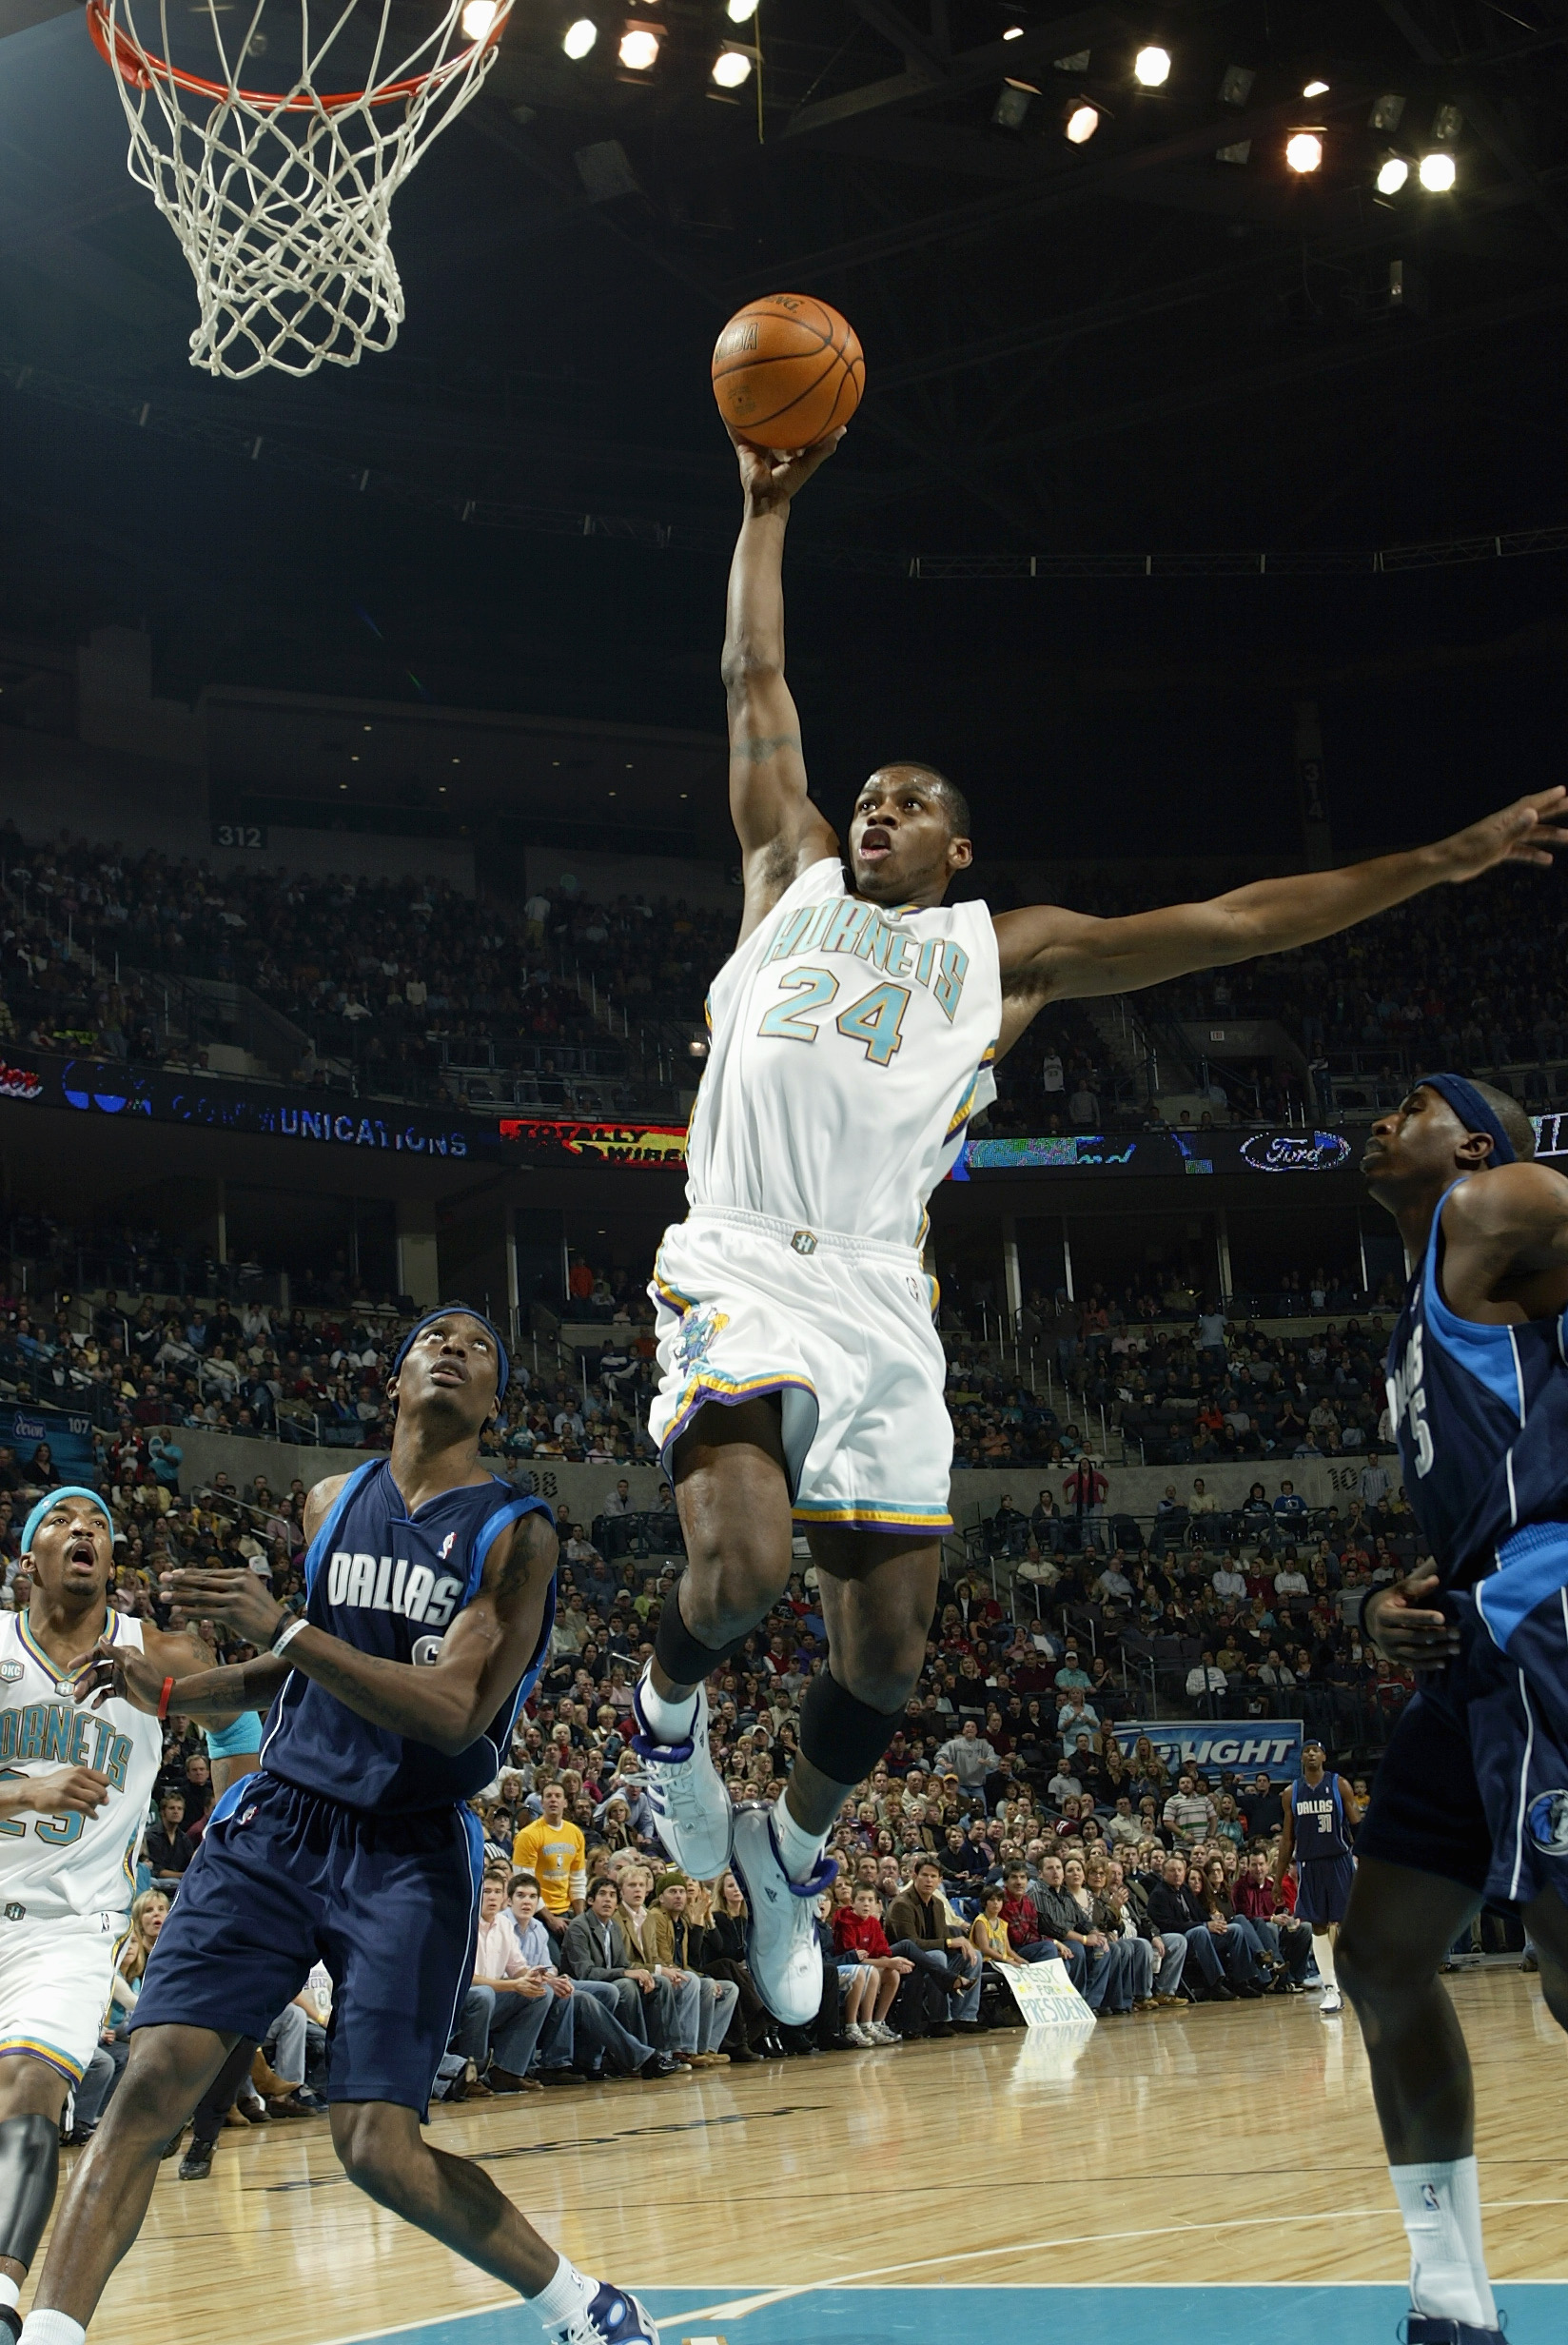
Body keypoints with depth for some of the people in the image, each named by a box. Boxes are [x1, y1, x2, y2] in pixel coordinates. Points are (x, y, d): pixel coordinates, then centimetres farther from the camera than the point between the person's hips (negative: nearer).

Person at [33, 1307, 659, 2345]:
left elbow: (452, 1712, -17)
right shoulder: (333, 1502, 11)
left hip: (411, 1853, -4)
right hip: (281, 1820, 4)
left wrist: (283, 1631, -24)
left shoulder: (516, 1531, -6)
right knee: (152, 2082, -13)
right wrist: (173, 1690, 11)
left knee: (378, 2147, -9)